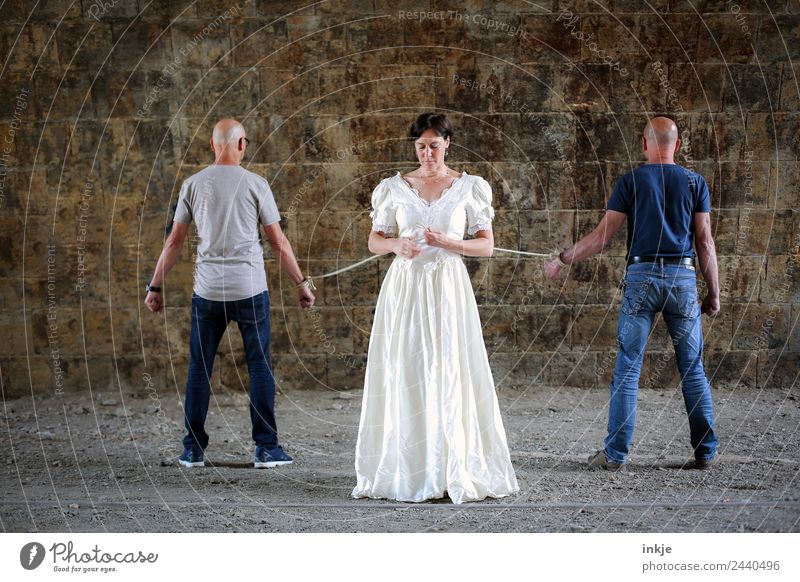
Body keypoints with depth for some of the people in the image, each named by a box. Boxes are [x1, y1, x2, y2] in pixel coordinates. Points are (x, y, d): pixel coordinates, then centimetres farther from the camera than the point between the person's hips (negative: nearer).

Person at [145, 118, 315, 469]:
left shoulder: (194, 184, 3)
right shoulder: (255, 184, -3)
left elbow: (174, 241, 5)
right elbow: (279, 243, 0)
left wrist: (156, 287, 14)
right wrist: (302, 283, 10)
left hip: (207, 292, 2)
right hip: (250, 289, -2)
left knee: (199, 369, 9)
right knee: (259, 367, 5)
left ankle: (193, 450, 11)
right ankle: (267, 449, 5)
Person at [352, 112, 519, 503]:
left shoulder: (469, 188, 4)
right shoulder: (394, 188, 8)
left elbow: (486, 245, 3)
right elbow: (374, 241, 10)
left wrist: (447, 242, -13)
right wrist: (397, 245, -12)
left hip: (448, 290, -1)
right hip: (404, 289, 1)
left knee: (449, 376, -5)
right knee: (403, 377, -2)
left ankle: (454, 472, 2)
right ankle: (405, 471, 5)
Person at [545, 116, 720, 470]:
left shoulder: (631, 182, 2)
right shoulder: (695, 183, 7)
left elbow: (602, 235, -1)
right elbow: (705, 242, 4)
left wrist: (562, 260, 10)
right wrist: (714, 292, 10)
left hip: (641, 276, -1)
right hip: (683, 277, 1)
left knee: (628, 368, 1)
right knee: (693, 369, 8)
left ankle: (616, 453, 0)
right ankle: (705, 452, 10)